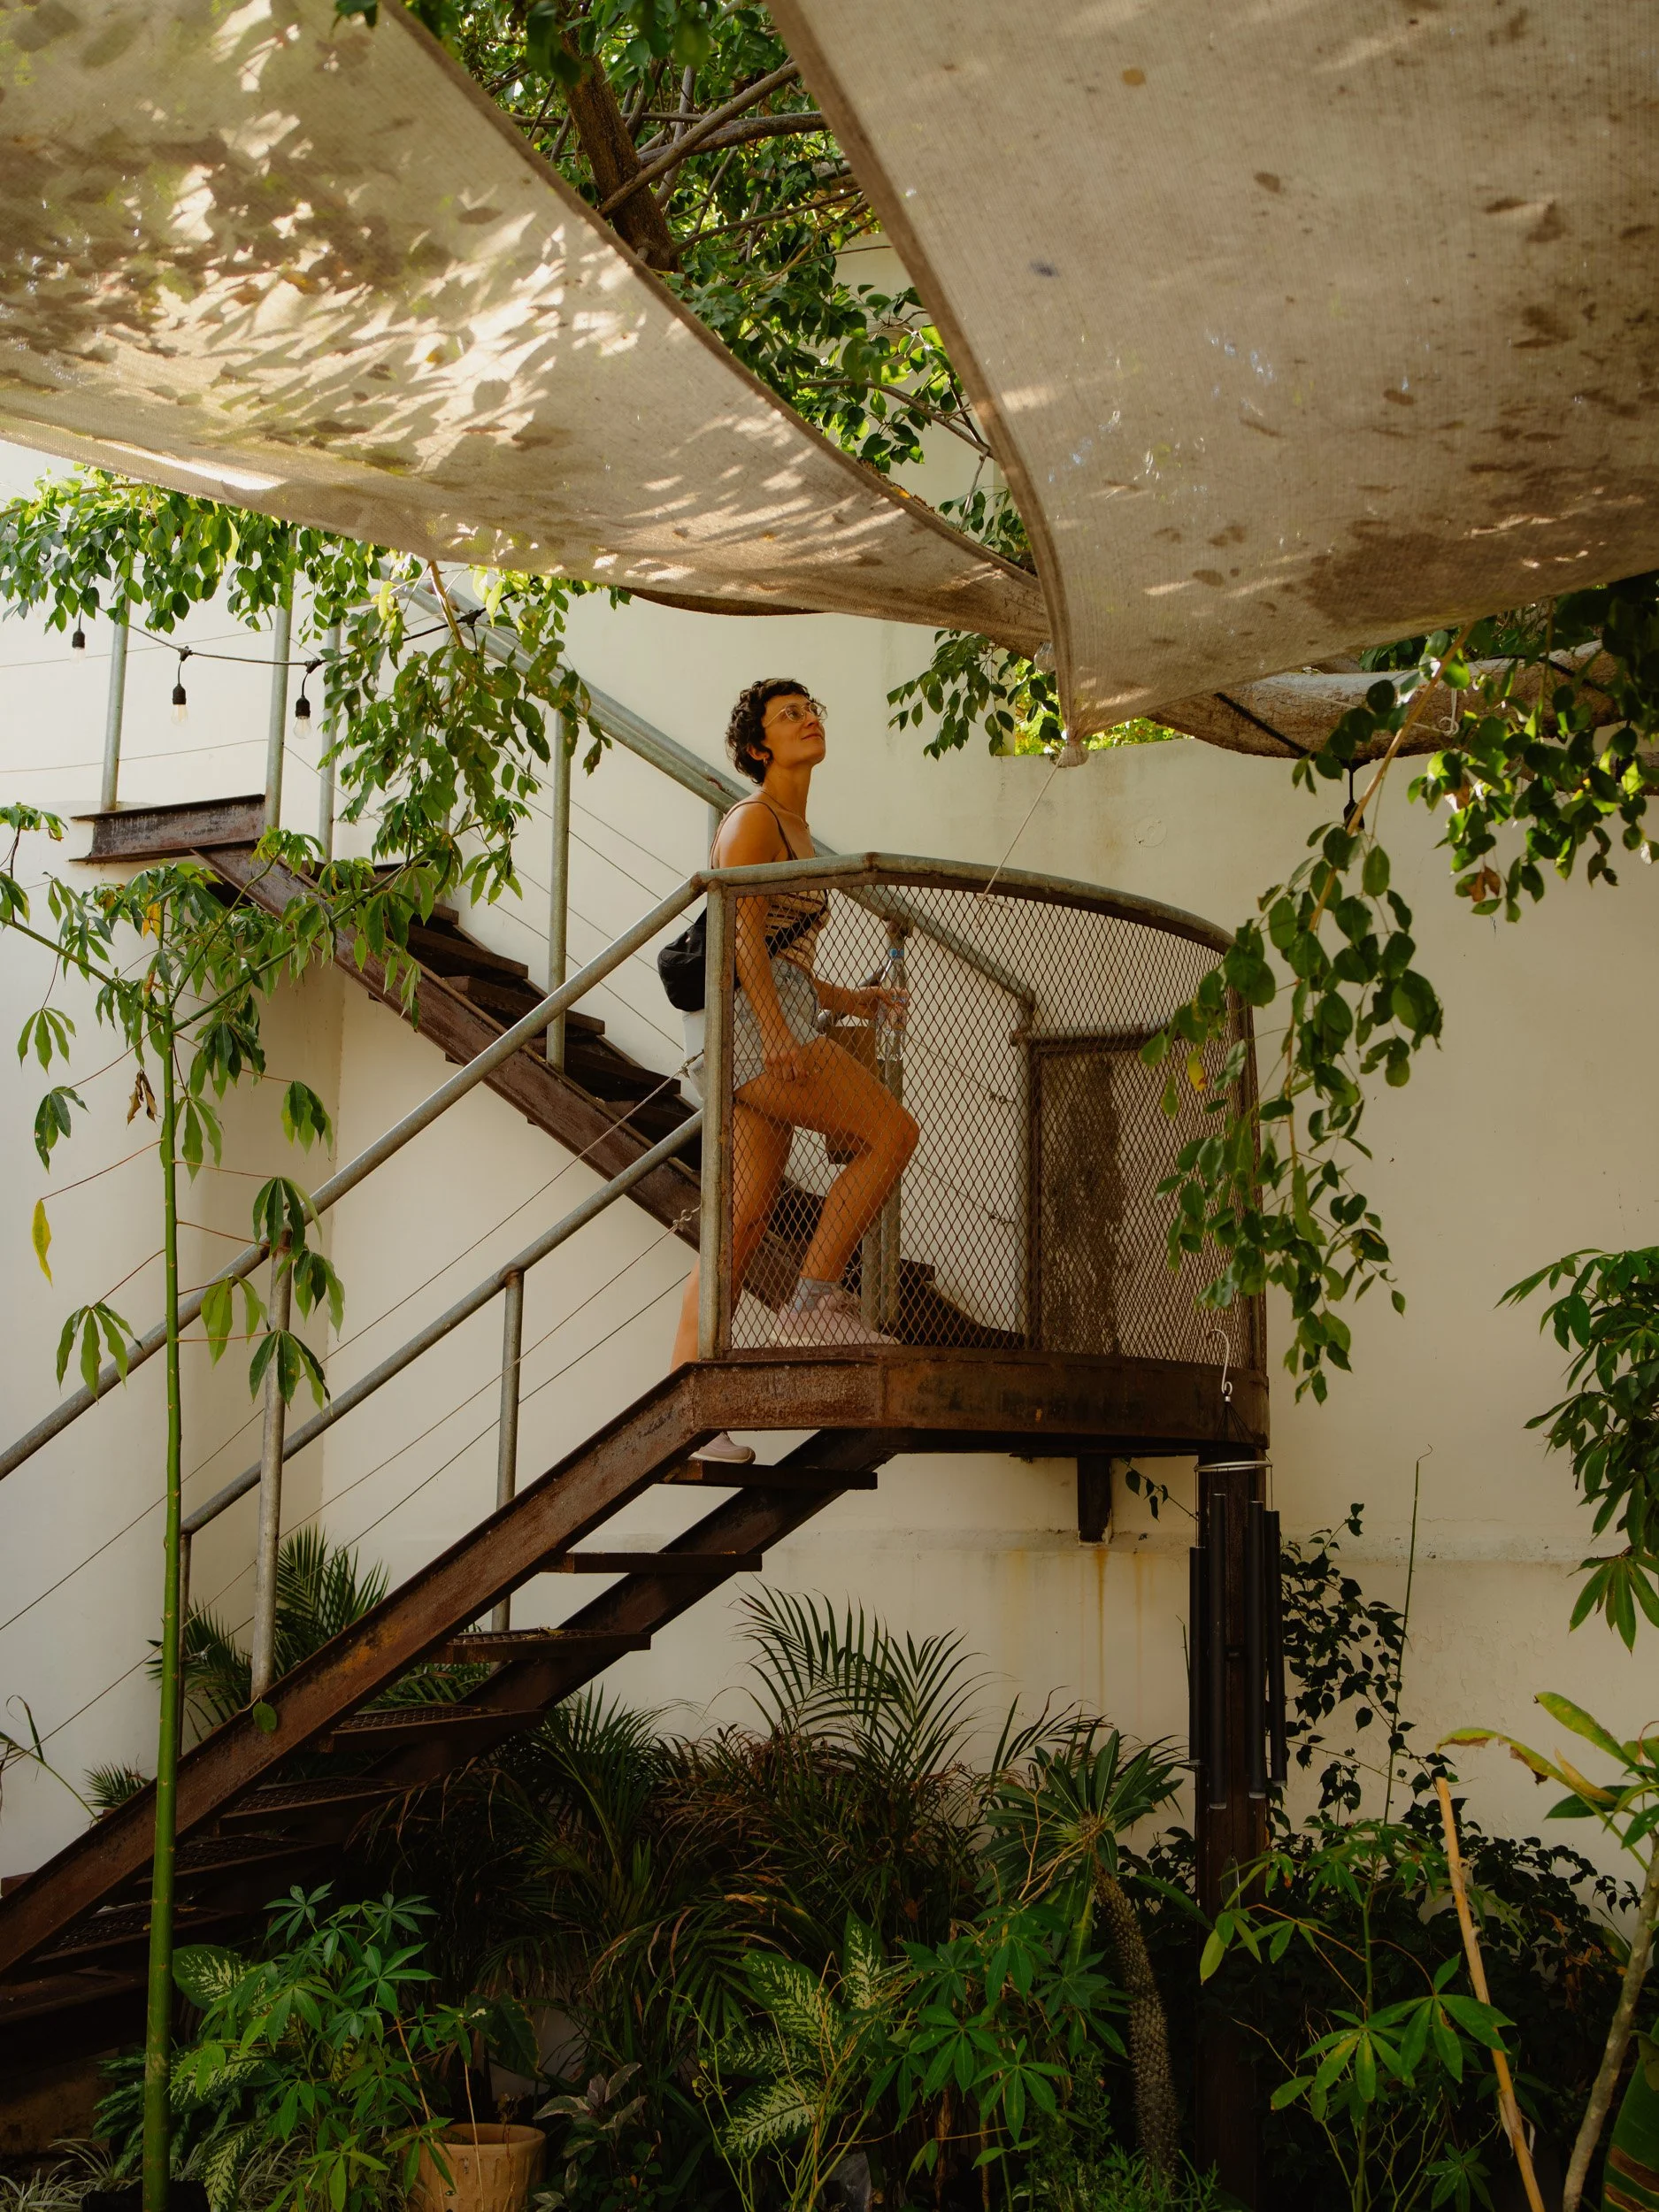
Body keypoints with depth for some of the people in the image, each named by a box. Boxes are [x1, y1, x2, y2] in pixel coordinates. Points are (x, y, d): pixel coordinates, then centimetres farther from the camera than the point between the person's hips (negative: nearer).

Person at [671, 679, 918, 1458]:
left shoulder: (795, 830, 26)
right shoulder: (752, 819, -2)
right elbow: (741, 924, -16)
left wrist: (845, 1001, 21)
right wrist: (777, 1027, -26)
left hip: (775, 1028, 9)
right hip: (750, 1022, -9)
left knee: (744, 1223, 0)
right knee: (891, 1131, -15)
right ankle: (813, 1300, -10)